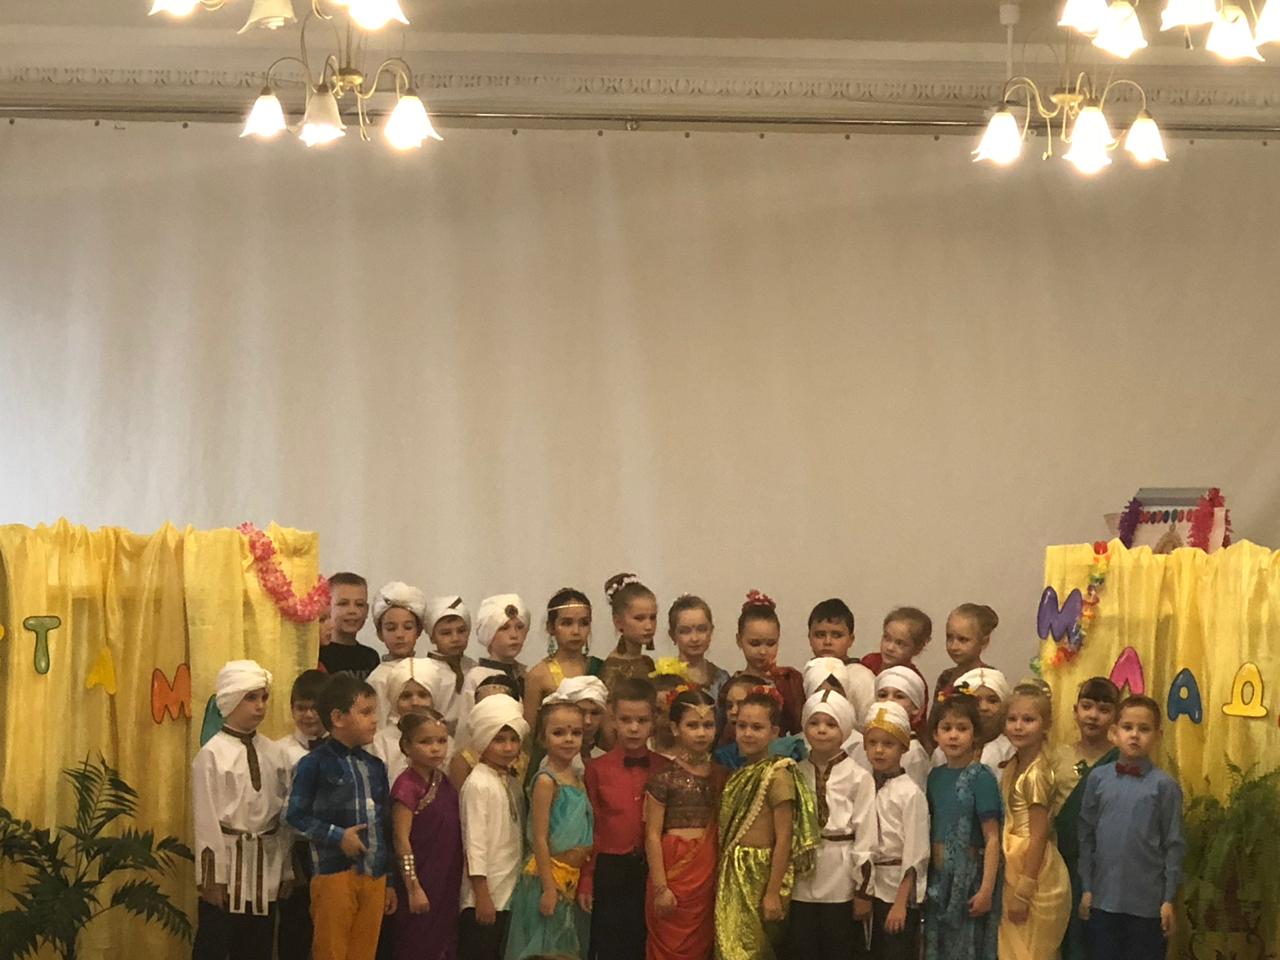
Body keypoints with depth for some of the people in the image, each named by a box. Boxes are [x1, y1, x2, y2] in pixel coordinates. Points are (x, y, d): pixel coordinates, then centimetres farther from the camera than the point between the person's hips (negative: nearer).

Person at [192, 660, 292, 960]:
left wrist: (286, 869, 9)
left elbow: (284, 812, 9)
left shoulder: (274, 753, 6)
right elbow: (206, 817, -10)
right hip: (228, 861, -5)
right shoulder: (212, 754, -9)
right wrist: (213, 877, -12)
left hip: (265, 863, 5)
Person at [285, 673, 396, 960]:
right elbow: (295, 815, -9)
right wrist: (337, 836, -16)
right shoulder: (314, 764, -6)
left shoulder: (375, 767, 13)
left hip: (374, 876, 6)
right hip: (334, 872, -6)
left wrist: (390, 881, 16)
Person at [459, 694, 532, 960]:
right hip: (485, 897, -8)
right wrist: (482, 896, -18)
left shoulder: (511, 783, 12)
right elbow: (474, 845, -16)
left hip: (510, 895, 8)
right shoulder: (477, 785, -13)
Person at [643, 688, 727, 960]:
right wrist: (660, 886, -12)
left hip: (708, 873, 5)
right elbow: (653, 835, -8)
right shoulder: (665, 777, -7)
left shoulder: (721, 776, 8)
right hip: (674, 866, -5)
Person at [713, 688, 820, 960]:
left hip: (761, 877, -7)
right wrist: (722, 883, 10)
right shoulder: (738, 774, 13)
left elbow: (784, 839, -14)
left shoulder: (777, 776, -11)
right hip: (733, 879, 7)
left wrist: (773, 893, -18)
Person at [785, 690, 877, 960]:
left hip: (840, 880, -3)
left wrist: (863, 890, -7)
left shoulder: (859, 778, -6)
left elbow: (866, 836, -6)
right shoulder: (795, 775, 5)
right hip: (801, 880, 3)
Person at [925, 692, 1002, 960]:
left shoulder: (981, 777, -11)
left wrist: (986, 889, -17)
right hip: (938, 878, 5)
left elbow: (992, 838, -13)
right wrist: (925, 881, 8)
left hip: (970, 877, -5)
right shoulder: (936, 776, 6)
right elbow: (932, 831, 11)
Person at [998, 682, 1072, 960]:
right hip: (1013, 869, 8)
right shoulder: (1012, 768, 9)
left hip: (1036, 873, -8)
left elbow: (1038, 837, -17)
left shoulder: (1037, 774, -16)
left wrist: (1023, 891, -17)